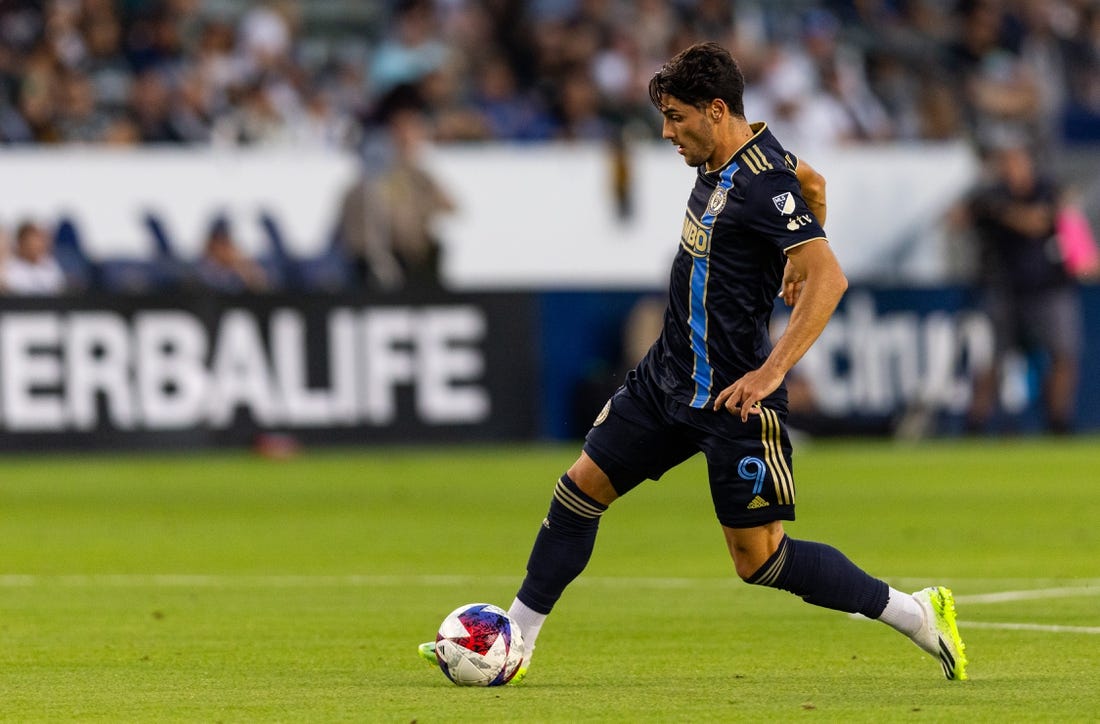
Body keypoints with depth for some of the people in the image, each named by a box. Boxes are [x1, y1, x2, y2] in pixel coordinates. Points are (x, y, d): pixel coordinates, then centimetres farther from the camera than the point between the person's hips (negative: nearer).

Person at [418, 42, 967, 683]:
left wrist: (772, 370, -34)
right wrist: (792, 263, 35)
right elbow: (813, 181, 25)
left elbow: (831, 279, -29)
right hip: (667, 377, 9)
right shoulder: (726, 157, 5)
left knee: (760, 560, -5)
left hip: (731, 397, -9)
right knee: (581, 489, 8)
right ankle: (515, 642, 17)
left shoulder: (763, 184, -22)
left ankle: (918, 614, 5)